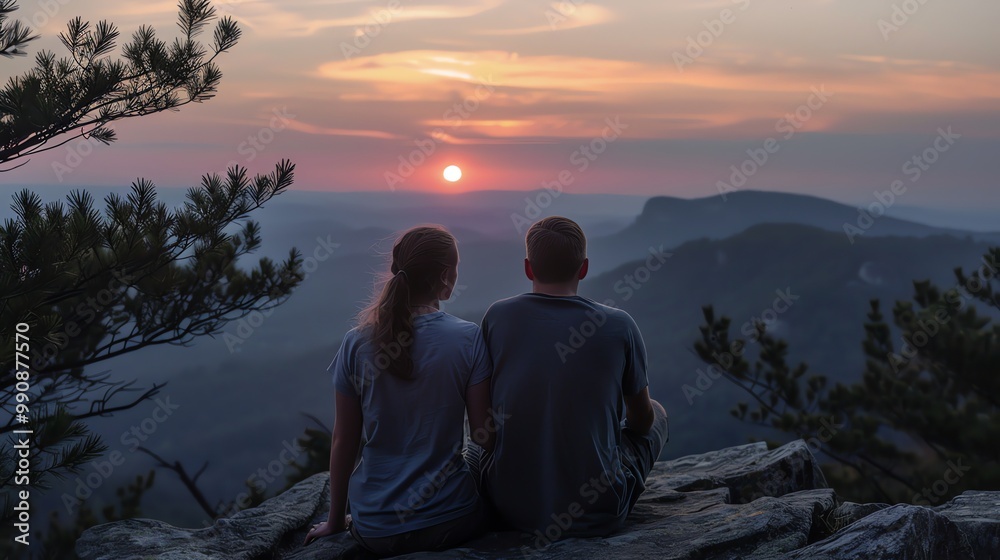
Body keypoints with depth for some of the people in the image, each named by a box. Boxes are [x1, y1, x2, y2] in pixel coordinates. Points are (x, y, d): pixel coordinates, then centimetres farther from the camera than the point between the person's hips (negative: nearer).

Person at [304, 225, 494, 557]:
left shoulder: (356, 343, -7)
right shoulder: (469, 339, -11)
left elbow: (343, 441, 0)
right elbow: (485, 436, -7)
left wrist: (335, 522, 13)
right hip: (449, 523, -2)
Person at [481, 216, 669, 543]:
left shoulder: (497, 317, -7)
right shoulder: (619, 326, -12)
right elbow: (642, 421, 4)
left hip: (510, 507, 3)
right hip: (598, 513, -2)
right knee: (658, 413, 24)